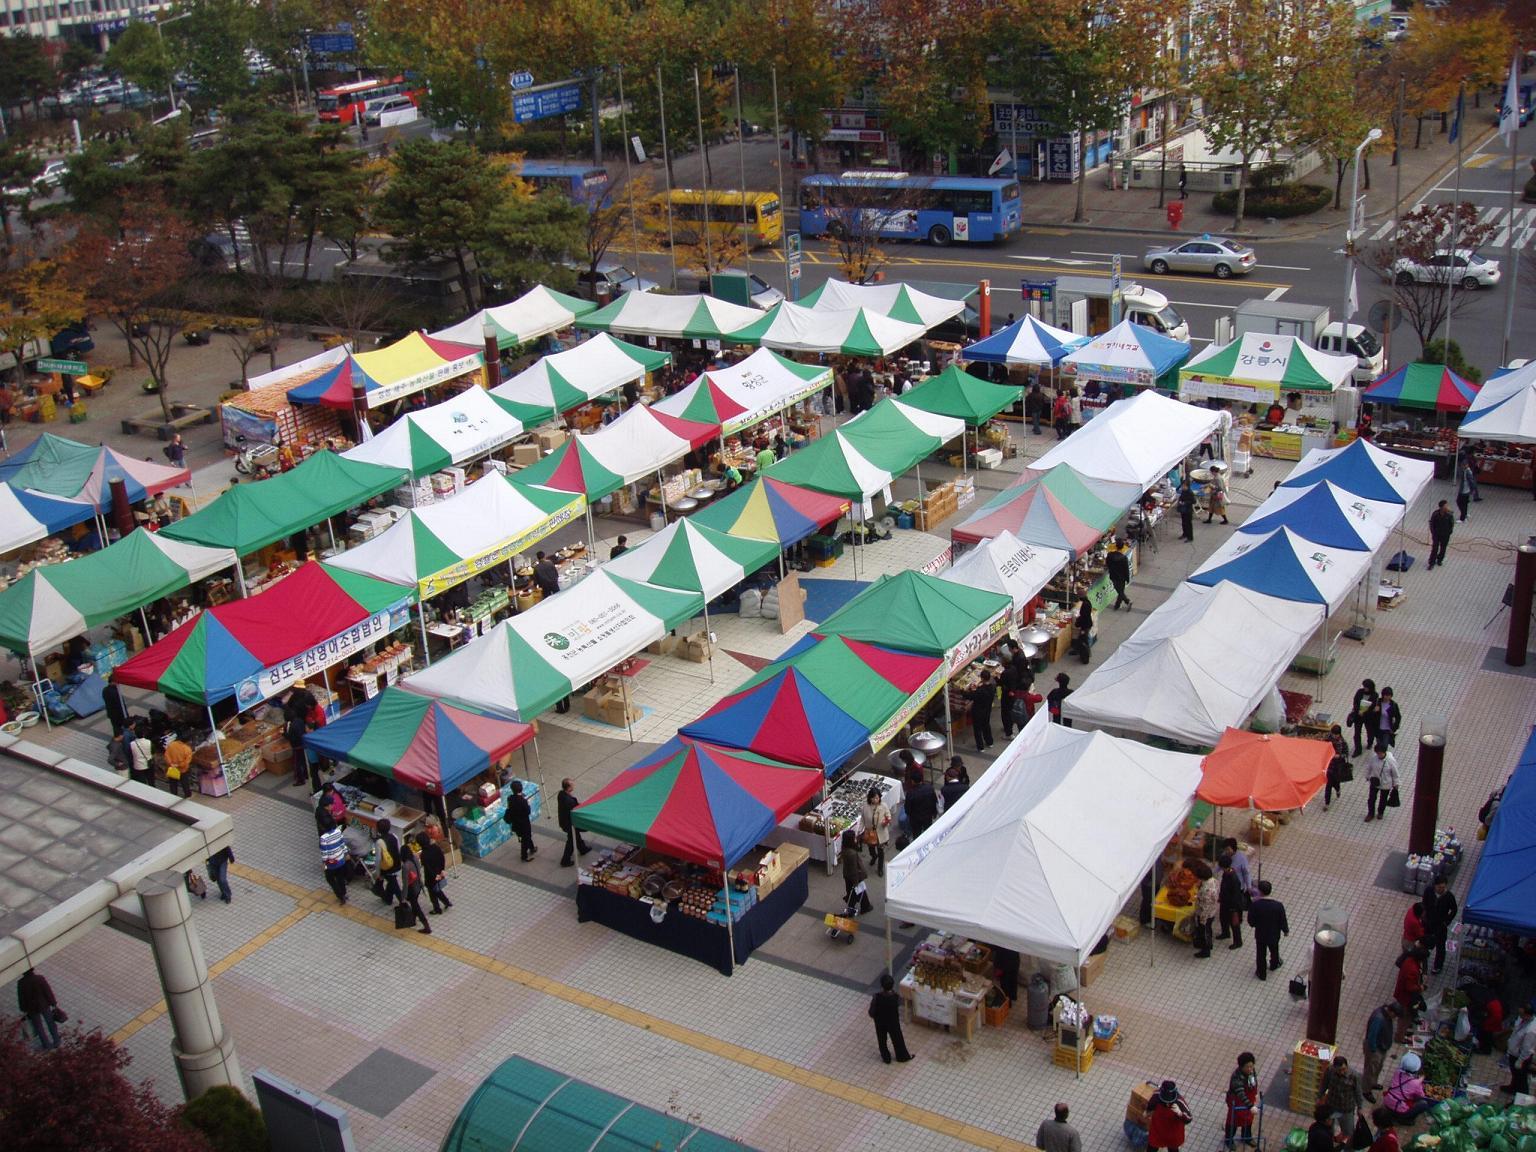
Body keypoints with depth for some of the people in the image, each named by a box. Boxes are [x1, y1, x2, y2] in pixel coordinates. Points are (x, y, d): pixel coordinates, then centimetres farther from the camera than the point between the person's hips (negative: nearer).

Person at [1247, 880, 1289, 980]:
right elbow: (1283, 921, -13)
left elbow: (1250, 921, -15)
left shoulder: (1255, 905, -27)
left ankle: (1261, 973, 39)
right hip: (1274, 935, 1)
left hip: (1260, 935, -1)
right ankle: (1274, 965, 57)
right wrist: (1286, 931, 7)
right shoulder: (1278, 905, -27)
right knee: (1274, 951, 30)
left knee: (1260, 954, 22)